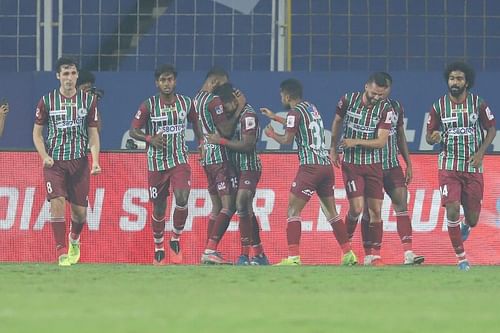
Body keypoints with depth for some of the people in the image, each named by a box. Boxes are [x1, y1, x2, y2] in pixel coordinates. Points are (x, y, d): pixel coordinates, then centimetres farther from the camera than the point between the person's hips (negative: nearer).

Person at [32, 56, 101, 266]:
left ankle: (74, 239, 37)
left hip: (79, 161, 1)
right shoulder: (47, 101, -1)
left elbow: (93, 133, 5)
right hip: (54, 162, -1)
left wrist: (95, 161, -9)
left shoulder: (89, 101, 2)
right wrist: (44, 156, -10)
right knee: (57, 201, -18)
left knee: (80, 210, 4)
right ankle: (61, 252, -14)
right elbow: (37, 132, 6)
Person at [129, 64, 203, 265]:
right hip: (156, 163, -1)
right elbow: (133, 131, -3)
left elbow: (195, 123, 19)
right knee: (159, 208, 6)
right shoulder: (149, 105, -6)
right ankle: (158, 250, 24)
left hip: (180, 160, 1)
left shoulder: (186, 103, 1)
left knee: (182, 199, -20)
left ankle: (176, 239, 3)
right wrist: (150, 139, -20)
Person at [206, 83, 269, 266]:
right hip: (239, 168, 10)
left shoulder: (248, 115, -15)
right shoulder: (236, 114, 13)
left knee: (242, 206, -21)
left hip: (249, 167, -10)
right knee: (247, 211, 13)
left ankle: (245, 254, -21)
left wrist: (221, 141, -17)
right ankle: (259, 255, 21)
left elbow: (247, 145, -21)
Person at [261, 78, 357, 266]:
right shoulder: (311, 108, 19)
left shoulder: (295, 112, -7)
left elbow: (287, 140, -7)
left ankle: (293, 257, -14)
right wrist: (274, 117, 45)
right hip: (326, 165, 8)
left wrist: (272, 134, 12)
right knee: (331, 211, 16)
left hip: (310, 166, -8)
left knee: (293, 210, -5)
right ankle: (349, 254, 14)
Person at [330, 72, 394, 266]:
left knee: (375, 210, -1)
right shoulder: (348, 100, -6)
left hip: (373, 165, 1)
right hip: (351, 163, -1)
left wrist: (356, 142, -23)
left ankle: (376, 255, 5)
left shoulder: (386, 109, -8)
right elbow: (337, 122, 13)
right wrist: (333, 148, 17)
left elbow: (381, 141, -13)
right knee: (356, 208, -11)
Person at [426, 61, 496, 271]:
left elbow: (492, 128, 7)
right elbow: (429, 135, 6)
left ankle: (466, 226, 45)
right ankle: (460, 256, -2)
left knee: (472, 218, 5)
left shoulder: (478, 104, -3)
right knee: (452, 209, -16)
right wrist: (433, 137, -19)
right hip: (448, 166, -1)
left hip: (473, 167, 1)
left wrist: (481, 152, -6)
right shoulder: (438, 107, -2)